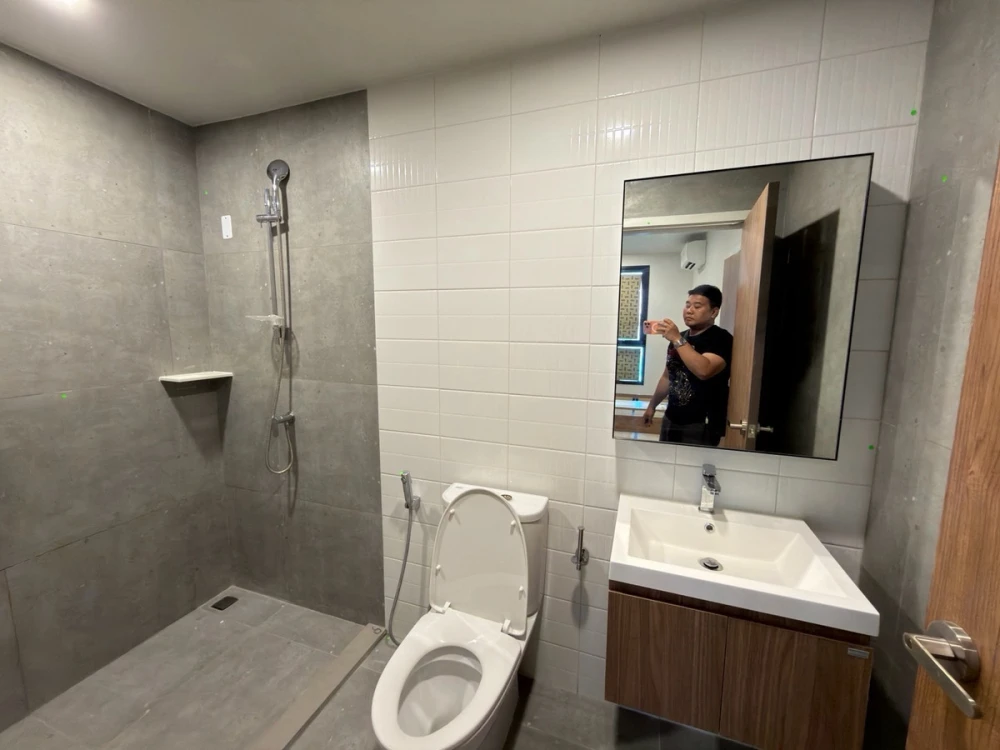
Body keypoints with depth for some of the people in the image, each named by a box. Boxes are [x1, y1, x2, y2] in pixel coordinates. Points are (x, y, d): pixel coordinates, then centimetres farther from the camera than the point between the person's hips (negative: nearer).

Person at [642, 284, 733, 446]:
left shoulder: (721, 339, -10)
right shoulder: (679, 338, 10)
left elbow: (704, 371, -29)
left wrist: (677, 339, -27)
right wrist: (652, 405, 18)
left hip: (702, 425, -6)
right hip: (671, 420, 6)